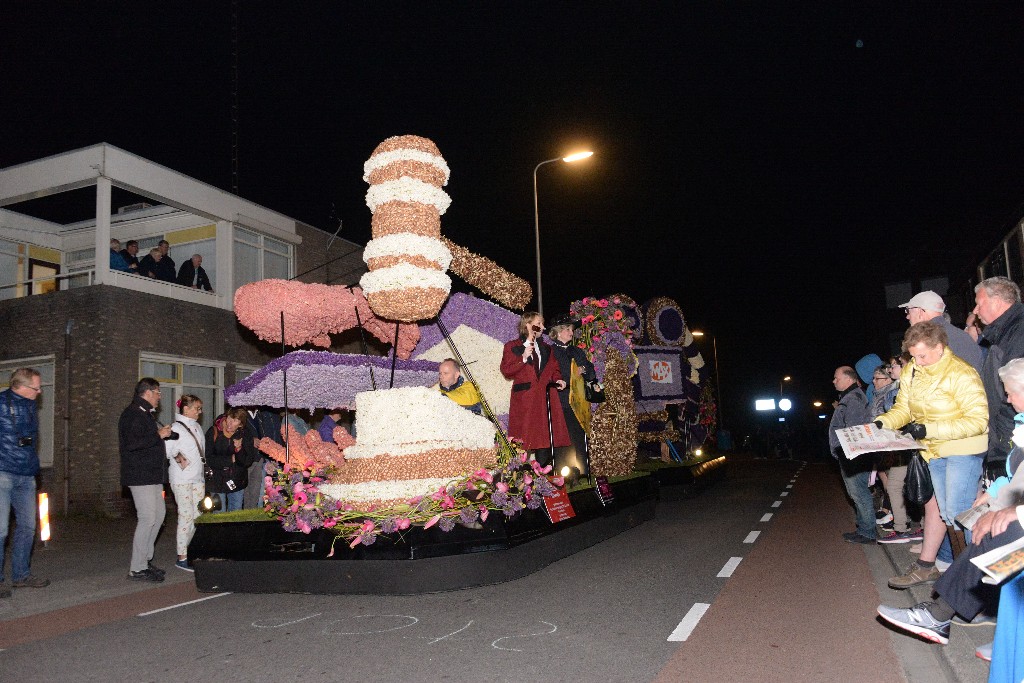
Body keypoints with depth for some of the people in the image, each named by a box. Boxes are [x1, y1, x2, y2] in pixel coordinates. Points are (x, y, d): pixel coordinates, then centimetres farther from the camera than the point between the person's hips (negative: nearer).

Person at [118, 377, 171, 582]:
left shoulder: (147, 414, 20)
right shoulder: (132, 414, -14)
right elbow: (131, 443, -25)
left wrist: (163, 432, 15)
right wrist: (158, 435, -19)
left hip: (152, 475, 11)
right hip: (140, 475, -11)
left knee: (159, 514, 13)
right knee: (148, 518, -10)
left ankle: (145, 559, 23)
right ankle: (137, 568, -2)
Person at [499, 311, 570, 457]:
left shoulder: (545, 348, 20)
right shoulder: (512, 347, 4)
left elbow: (553, 368, 19)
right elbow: (506, 371, -4)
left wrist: (557, 379, -2)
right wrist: (523, 358, -14)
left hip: (544, 396, 4)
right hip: (524, 398, -4)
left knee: (544, 437, 0)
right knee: (525, 439, -7)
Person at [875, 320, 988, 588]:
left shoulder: (961, 374, -21)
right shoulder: (911, 371, 0)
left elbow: (978, 420, -25)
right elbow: (903, 408, 8)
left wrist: (929, 430, -29)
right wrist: (881, 423, -13)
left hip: (963, 449, -7)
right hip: (933, 450, 7)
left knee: (956, 514, -8)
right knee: (933, 505, 14)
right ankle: (926, 567, 23)